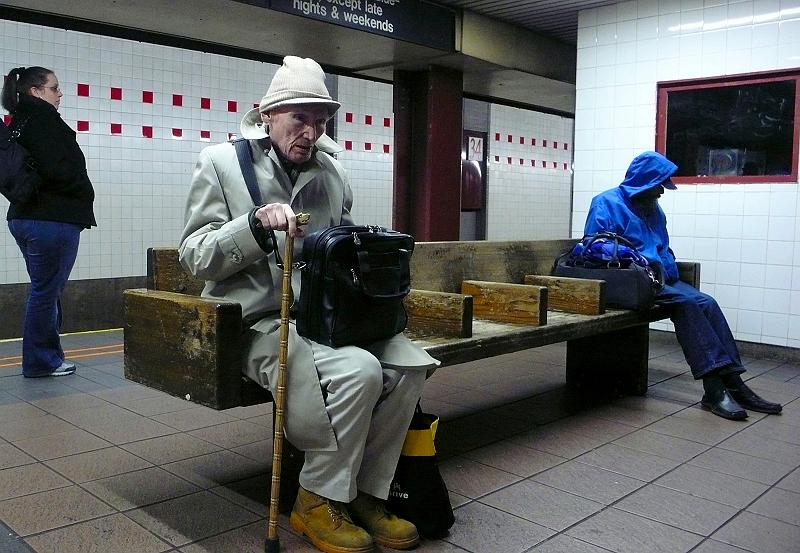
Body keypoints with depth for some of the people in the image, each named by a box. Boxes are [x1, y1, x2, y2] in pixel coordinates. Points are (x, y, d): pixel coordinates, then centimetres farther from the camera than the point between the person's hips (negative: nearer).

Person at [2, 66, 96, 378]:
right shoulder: (42, 119, -11)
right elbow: (56, 170, -21)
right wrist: (82, 194, -4)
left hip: (25, 216, 9)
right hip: (53, 220, -9)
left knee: (45, 291, 15)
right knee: (46, 291, -1)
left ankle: (46, 356, 23)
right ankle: (41, 361, 8)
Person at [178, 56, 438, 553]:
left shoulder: (330, 168, 14)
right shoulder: (222, 162, 0)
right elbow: (195, 256, -6)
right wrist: (257, 223, -22)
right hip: (262, 322, -5)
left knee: (410, 364, -17)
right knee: (358, 371, -29)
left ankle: (366, 494, 0)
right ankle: (318, 503, -6)